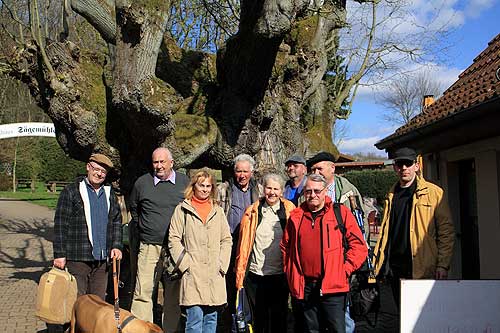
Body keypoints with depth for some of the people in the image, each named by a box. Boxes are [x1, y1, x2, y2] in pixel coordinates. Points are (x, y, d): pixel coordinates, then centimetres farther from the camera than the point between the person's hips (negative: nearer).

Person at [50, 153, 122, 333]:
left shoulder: (109, 193, 14)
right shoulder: (71, 191, -2)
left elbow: (116, 222, 20)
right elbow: (60, 225, -5)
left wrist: (116, 245, 8)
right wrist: (60, 254, -9)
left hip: (102, 258, 5)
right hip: (77, 258, -5)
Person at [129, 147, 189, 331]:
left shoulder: (185, 182, 4)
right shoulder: (142, 182, 4)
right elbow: (133, 208, 20)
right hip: (149, 247, 0)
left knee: (173, 293, 7)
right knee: (143, 291, -2)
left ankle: (170, 328, 19)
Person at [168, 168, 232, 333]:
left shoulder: (218, 211, 14)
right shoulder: (182, 209, 3)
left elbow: (227, 240, 13)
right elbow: (173, 240, -1)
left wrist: (222, 264, 3)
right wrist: (186, 264, -8)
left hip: (214, 275, 4)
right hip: (193, 274, -3)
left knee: (211, 316, 10)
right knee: (194, 317, -6)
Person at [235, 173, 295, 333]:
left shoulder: (289, 210, 1)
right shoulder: (252, 212, 4)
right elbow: (243, 244, 5)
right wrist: (240, 273, 3)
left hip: (280, 274, -1)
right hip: (256, 274, 1)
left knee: (278, 318, 11)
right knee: (259, 316, 13)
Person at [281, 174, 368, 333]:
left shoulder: (341, 213, -1)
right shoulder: (296, 216, 10)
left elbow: (359, 245, -2)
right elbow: (285, 246, 21)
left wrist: (344, 270, -8)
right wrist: (290, 271, 12)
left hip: (333, 287, -3)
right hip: (304, 288, 4)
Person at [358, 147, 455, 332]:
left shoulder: (433, 192, 0)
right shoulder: (391, 195, 16)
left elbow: (446, 231, -3)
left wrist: (443, 265, -10)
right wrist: (378, 261, 10)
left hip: (420, 267, -4)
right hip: (391, 268, 4)